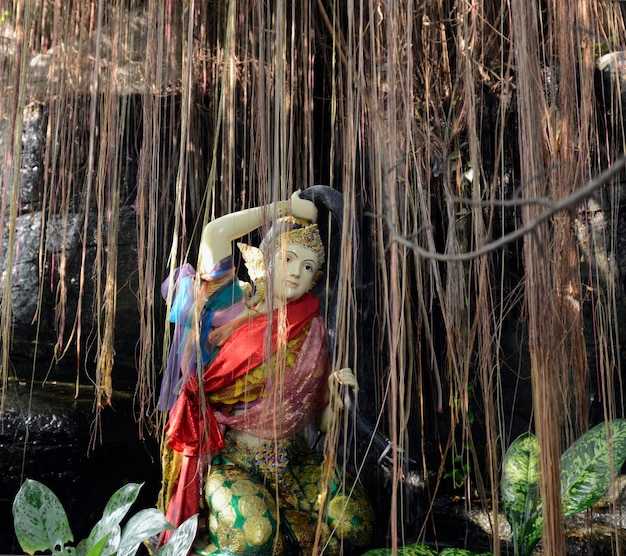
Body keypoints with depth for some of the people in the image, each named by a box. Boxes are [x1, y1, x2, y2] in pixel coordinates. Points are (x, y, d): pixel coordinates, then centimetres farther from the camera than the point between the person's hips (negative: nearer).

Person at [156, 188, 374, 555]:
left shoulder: (313, 331, 4)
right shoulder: (235, 305, -3)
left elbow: (322, 423, 6)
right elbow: (216, 232, -19)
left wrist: (337, 396, -17)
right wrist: (287, 208, -10)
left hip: (293, 459, 4)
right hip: (230, 456, -4)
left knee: (355, 524, -17)